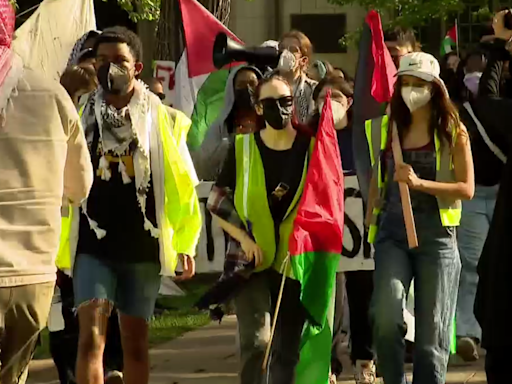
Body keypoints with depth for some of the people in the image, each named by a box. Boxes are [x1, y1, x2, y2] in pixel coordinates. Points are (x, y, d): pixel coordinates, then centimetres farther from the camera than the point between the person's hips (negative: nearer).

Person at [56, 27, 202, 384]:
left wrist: (186, 242, 3)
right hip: (92, 244, -1)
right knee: (91, 335, -14)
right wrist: (55, 242, -2)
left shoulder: (162, 119, 3)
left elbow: (182, 184, 5)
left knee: (135, 341, 10)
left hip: (143, 244, 1)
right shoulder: (81, 116, 2)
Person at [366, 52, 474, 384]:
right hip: (393, 232, 1)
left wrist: (420, 183, -17)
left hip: (436, 235, -1)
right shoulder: (387, 128, 9)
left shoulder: (453, 132, 1)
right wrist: (370, 225, 14)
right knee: (386, 316, -19)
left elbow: (467, 189, -5)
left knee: (431, 329, 1)